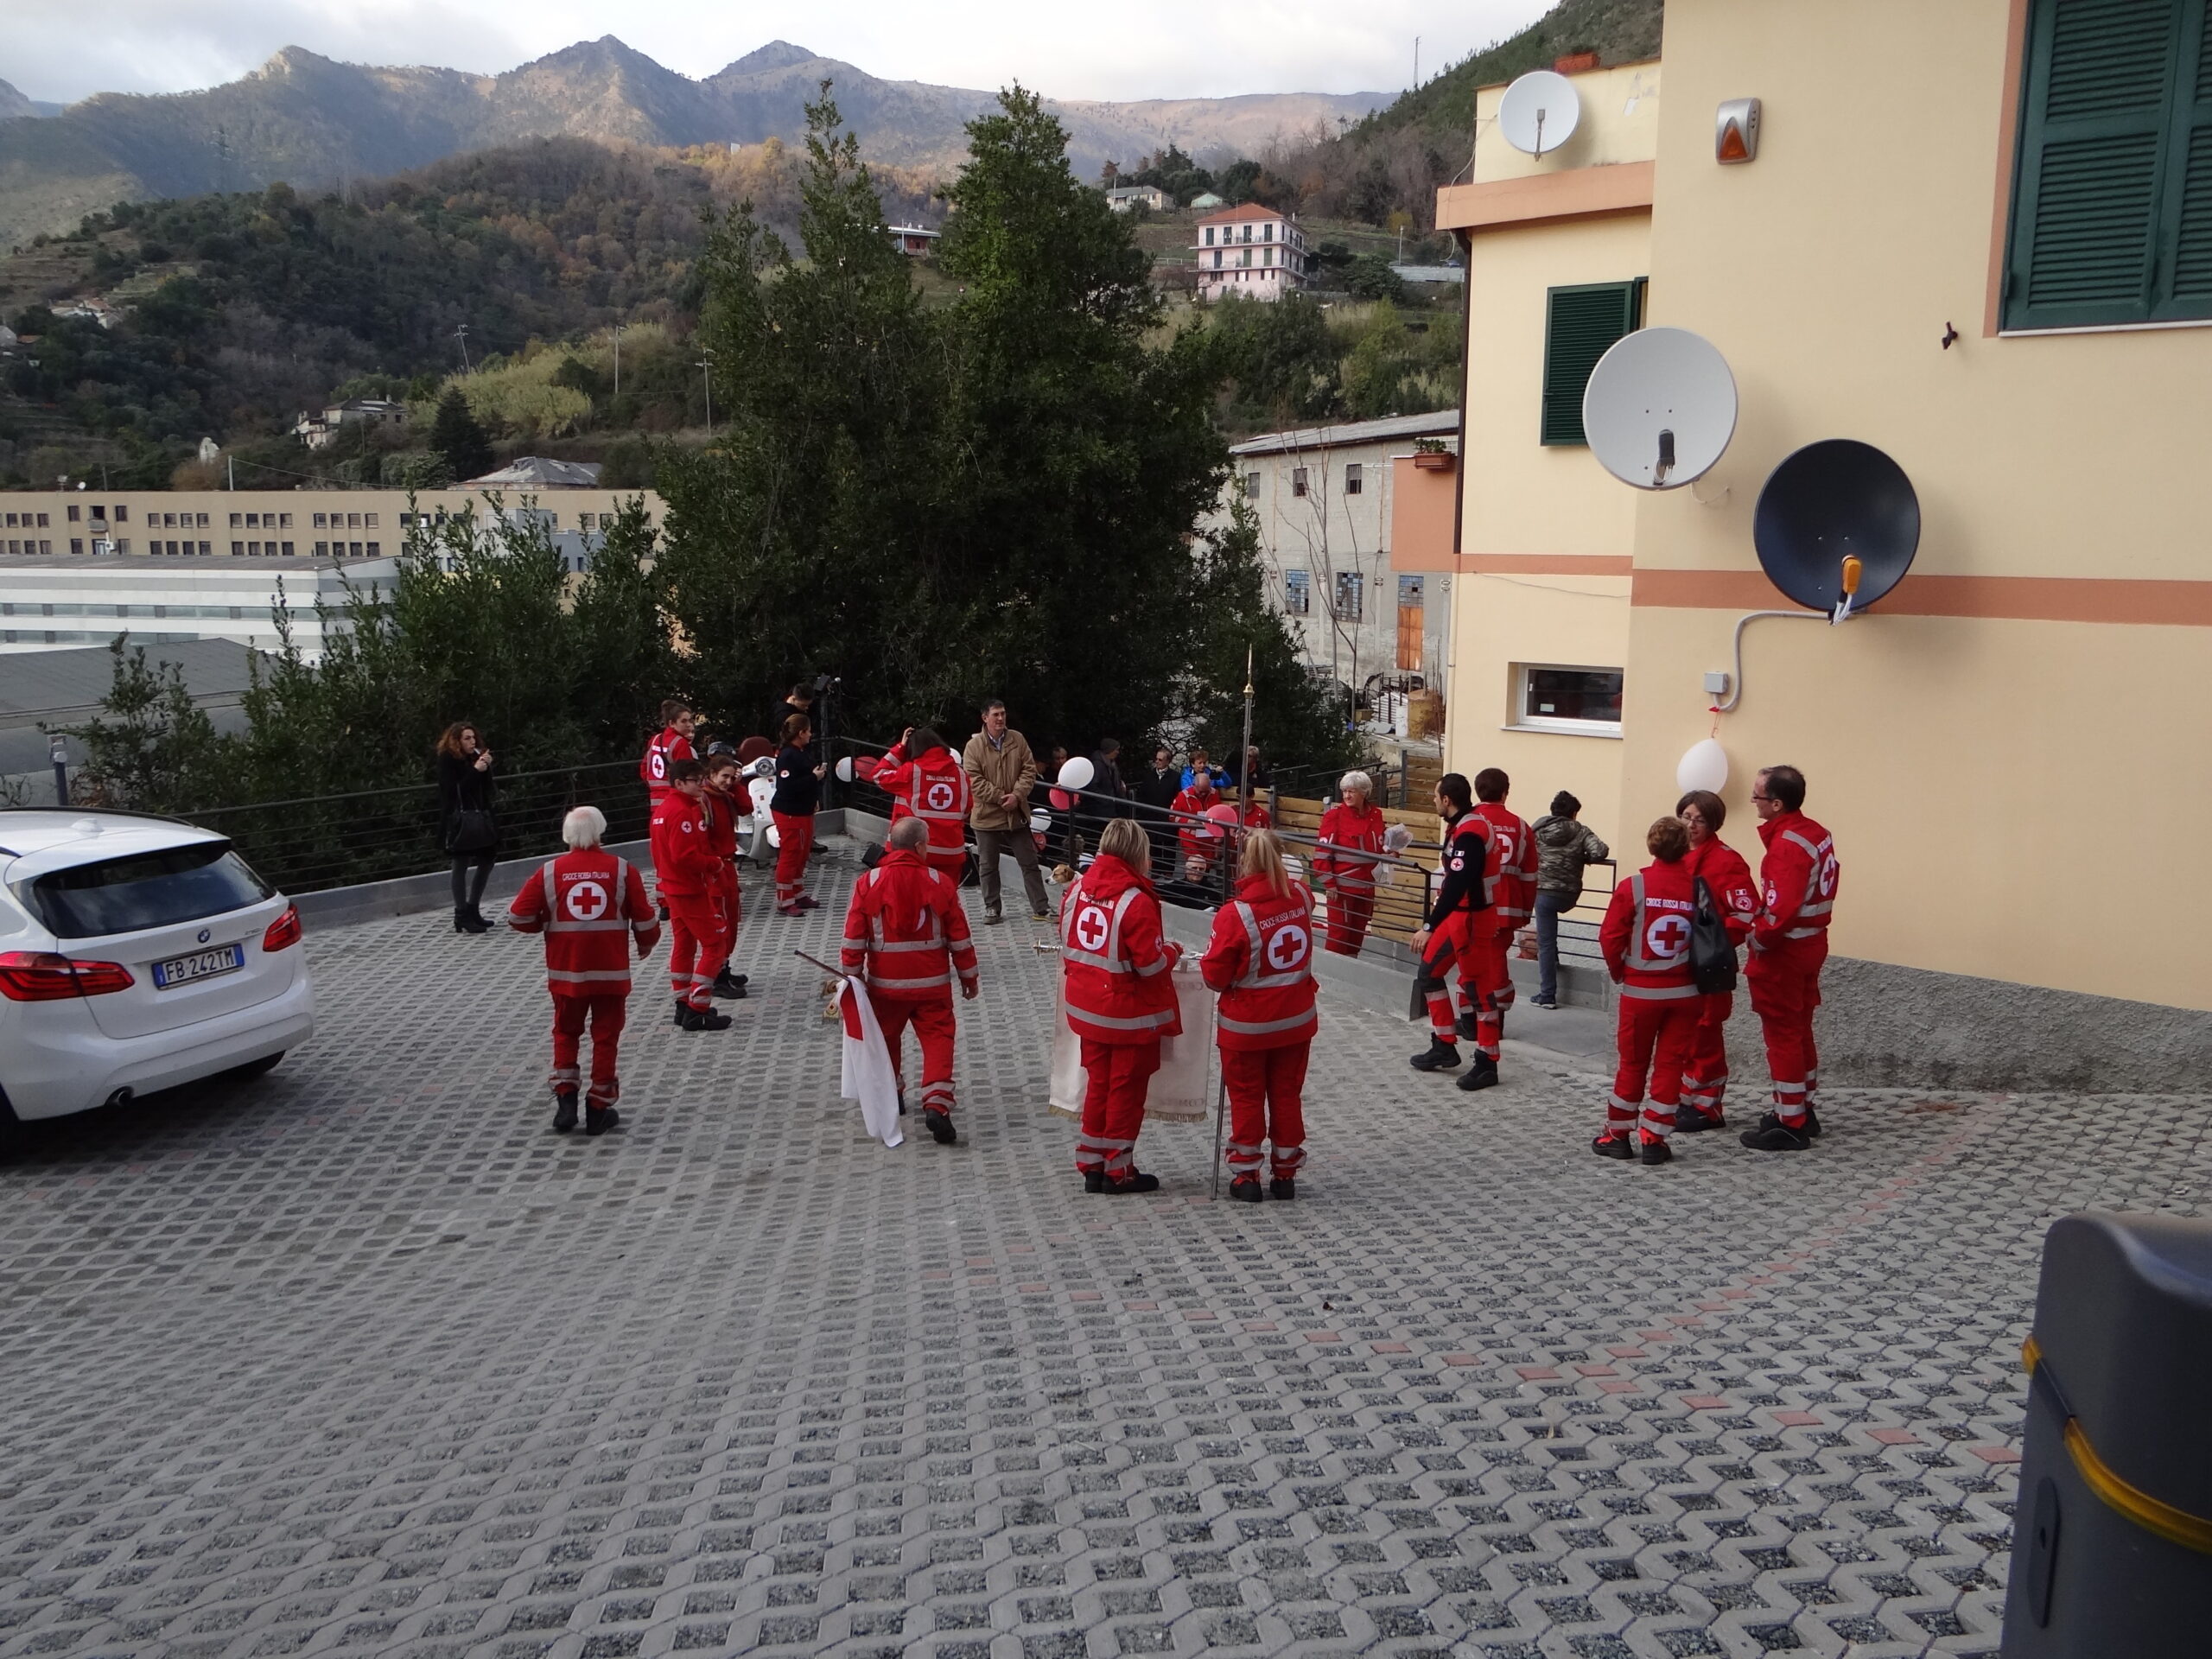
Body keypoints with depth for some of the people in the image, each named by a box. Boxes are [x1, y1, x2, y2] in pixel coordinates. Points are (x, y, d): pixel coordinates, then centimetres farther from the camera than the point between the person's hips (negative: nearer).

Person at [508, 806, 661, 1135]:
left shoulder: (550, 872, -3)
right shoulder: (622, 870, -5)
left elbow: (518, 917, -3)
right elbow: (645, 919, -2)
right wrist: (646, 944, 18)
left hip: (566, 972, 1)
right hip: (611, 972, -1)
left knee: (566, 1033, 18)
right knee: (605, 1037, 9)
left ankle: (565, 1099, 10)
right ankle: (599, 1110, 13)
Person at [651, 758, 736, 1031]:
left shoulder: (664, 809, 12)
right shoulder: (682, 812, -20)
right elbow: (685, 856, -27)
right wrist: (715, 864, -15)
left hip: (673, 888, 11)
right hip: (691, 890, -11)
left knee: (683, 943, 16)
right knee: (715, 944, -6)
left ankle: (684, 1007, 23)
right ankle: (697, 1012, -7)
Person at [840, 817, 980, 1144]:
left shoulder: (868, 883, -8)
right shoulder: (941, 883, -7)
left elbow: (854, 937, -5)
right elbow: (959, 935, -1)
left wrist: (852, 976, 5)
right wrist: (968, 974, 12)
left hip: (885, 983, 1)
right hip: (932, 983, -1)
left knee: (886, 1038, 22)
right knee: (938, 1038, 4)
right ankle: (937, 1104, -12)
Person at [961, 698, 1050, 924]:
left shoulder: (1017, 740, 2)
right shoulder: (974, 746, -7)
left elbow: (1029, 770, 1)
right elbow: (973, 780, -12)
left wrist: (1017, 795, -13)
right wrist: (1000, 797, -16)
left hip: (1017, 815, 2)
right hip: (987, 816, -2)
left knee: (1029, 863, 7)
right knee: (988, 866, 9)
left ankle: (1040, 908, 14)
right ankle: (991, 908, 22)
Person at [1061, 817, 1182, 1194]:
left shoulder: (1077, 888, -2)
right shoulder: (1135, 902, -22)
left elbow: (1067, 944, 9)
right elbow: (1152, 965, -20)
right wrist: (1172, 951, 0)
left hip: (1087, 1009, 6)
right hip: (1130, 1014, -6)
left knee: (1098, 1082, 18)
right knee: (1127, 1088, 8)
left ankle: (1091, 1164, 26)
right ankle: (1118, 1170, 17)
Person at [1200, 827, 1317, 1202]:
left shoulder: (1235, 914, -24)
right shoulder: (1301, 897, -9)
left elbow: (1214, 976, -16)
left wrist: (1210, 956, 4)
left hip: (1246, 1027, -4)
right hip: (1296, 1020, 4)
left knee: (1246, 1098, 11)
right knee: (1287, 1095, 15)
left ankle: (1245, 1174, 19)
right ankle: (1286, 1173, 24)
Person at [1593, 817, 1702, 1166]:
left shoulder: (1634, 886, -10)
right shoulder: (1698, 888, -6)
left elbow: (1610, 937, -10)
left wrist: (1619, 973, 7)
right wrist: (1698, 973, 11)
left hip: (1640, 990, 0)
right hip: (1685, 992, 1)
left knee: (1633, 1063, 12)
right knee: (1670, 1064, 9)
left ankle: (1618, 1134, 20)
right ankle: (1653, 1139, 10)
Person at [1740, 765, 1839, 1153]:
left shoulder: (1787, 844, -23)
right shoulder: (1816, 834, 5)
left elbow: (1782, 910, -30)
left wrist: (1758, 940, -15)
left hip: (1783, 951, -9)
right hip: (1811, 943, 9)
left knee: (1783, 1036, 0)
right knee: (1800, 1030, 19)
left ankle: (1790, 1126, 7)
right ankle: (1802, 1111, 31)